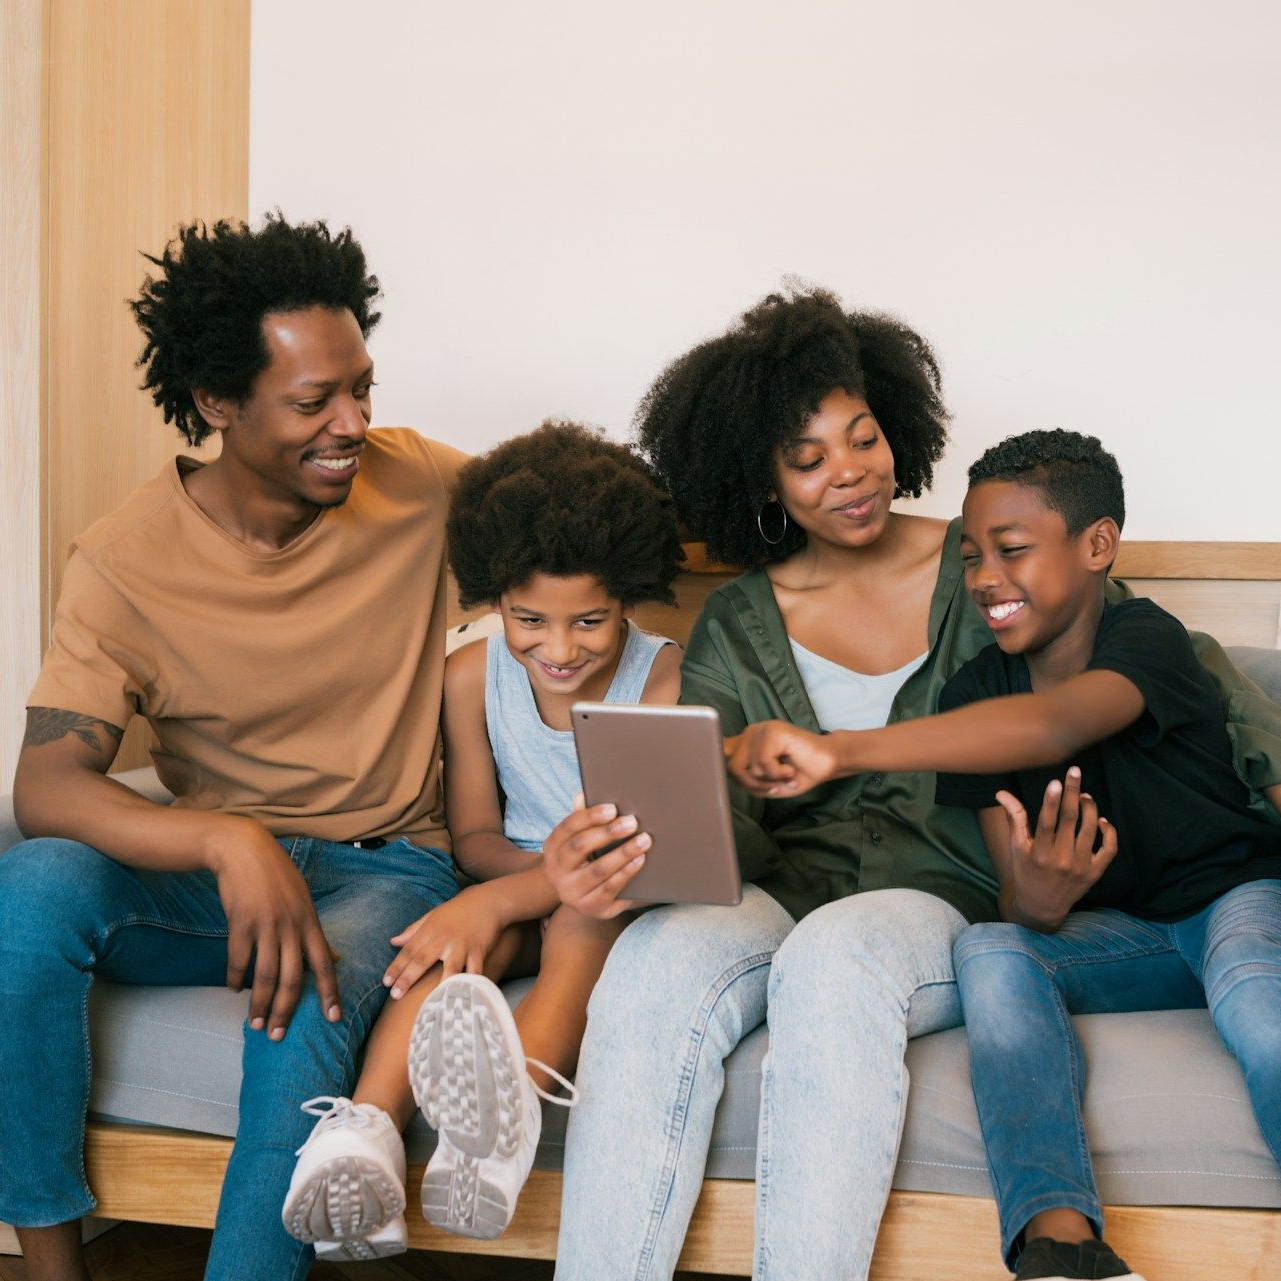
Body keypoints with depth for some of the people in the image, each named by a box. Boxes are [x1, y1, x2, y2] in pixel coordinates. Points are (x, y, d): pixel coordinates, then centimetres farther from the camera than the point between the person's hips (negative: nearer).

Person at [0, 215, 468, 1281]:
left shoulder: (417, 483, -6)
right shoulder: (127, 562, -11)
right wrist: (229, 842, -38)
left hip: (384, 867, 0)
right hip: (206, 872, 1)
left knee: (306, 1009, -35)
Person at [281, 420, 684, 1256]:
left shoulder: (665, 678, -14)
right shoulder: (473, 677, -1)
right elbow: (474, 833, 4)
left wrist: (497, 898, -33)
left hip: (625, 906, -3)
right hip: (517, 888, 3)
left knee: (589, 916, -37)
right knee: (461, 941, -31)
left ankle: (511, 1106, -64)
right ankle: (367, 1132, -51)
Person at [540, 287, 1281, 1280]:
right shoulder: (735, 627, 12)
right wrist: (611, 858, -23)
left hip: (941, 899, -1)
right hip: (782, 897, 2)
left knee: (835, 959, -37)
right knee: (655, 959, -32)